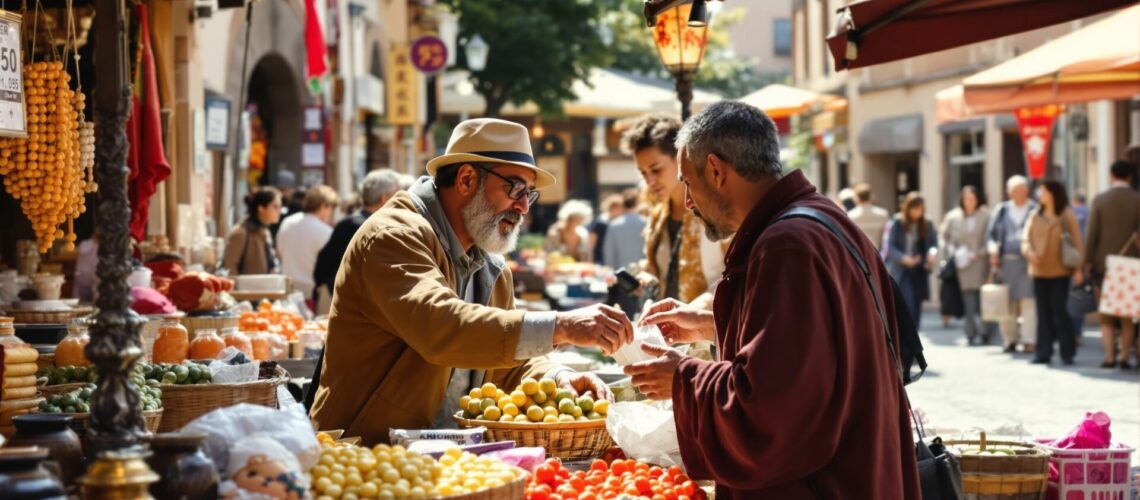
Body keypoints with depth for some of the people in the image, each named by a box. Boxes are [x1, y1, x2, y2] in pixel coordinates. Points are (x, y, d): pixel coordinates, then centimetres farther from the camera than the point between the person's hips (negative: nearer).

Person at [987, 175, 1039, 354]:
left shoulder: (1035, 210, 4)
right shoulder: (1002, 211, 14)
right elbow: (990, 234, 16)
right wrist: (993, 249, -2)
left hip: (1027, 260, -3)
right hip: (1006, 261, 3)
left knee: (1028, 301, -8)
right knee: (1007, 302, 3)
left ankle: (1029, 341, -9)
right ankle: (1010, 339, 12)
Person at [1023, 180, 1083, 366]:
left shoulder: (1067, 216, -1)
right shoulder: (1035, 216, 11)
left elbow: (1076, 242, -2)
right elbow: (1026, 238, 9)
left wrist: (1078, 268, -8)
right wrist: (1029, 251, -14)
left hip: (1060, 271, -4)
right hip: (1039, 271, 4)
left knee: (1059, 310, -6)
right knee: (1043, 313, 6)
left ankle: (1067, 352, 2)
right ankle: (1044, 353, 9)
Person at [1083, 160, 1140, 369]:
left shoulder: (1100, 200, -4)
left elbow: (1092, 233, -5)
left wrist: (1087, 260, 2)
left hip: (1104, 263, 0)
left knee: (1106, 313, 8)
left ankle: (1110, 356, -1)